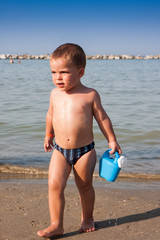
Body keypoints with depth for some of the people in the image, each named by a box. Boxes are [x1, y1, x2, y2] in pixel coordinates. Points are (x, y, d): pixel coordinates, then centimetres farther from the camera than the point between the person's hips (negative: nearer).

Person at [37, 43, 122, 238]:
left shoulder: (90, 95, -8)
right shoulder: (55, 94, 3)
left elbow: (102, 118, 3)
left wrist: (112, 140, 8)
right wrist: (48, 135, 31)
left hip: (84, 151, -2)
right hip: (60, 150, 3)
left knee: (85, 186, 12)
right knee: (54, 185, -10)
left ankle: (87, 218, 35)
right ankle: (56, 225, 2)